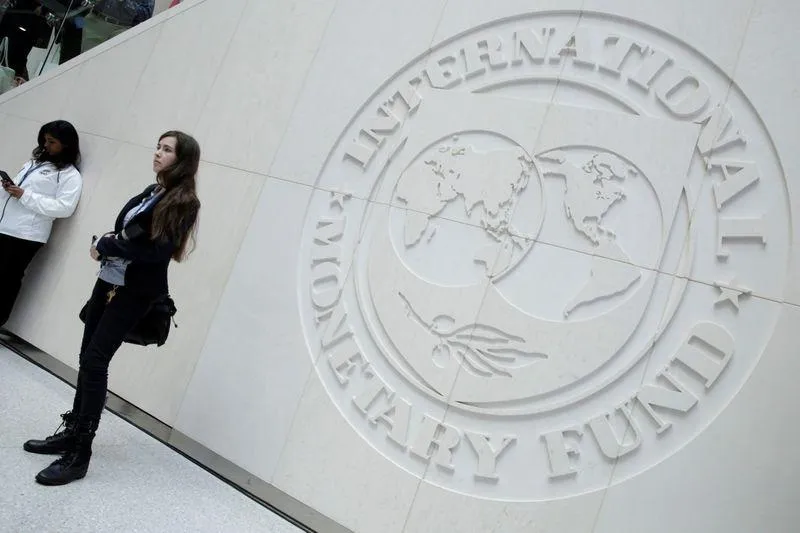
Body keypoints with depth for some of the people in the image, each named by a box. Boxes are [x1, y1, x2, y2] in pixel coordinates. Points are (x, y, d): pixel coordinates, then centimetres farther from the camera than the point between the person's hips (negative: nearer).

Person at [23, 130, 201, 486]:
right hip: (110, 281, 8)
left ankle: (79, 455, -6)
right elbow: (122, 233, 16)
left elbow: (158, 250, -20)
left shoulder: (183, 202, -12)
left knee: (95, 361, -12)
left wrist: (106, 247, -12)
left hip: (136, 293, -8)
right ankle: (72, 432, 24)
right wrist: (108, 246, -7)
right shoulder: (151, 192, 13)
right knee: (87, 358, 10)